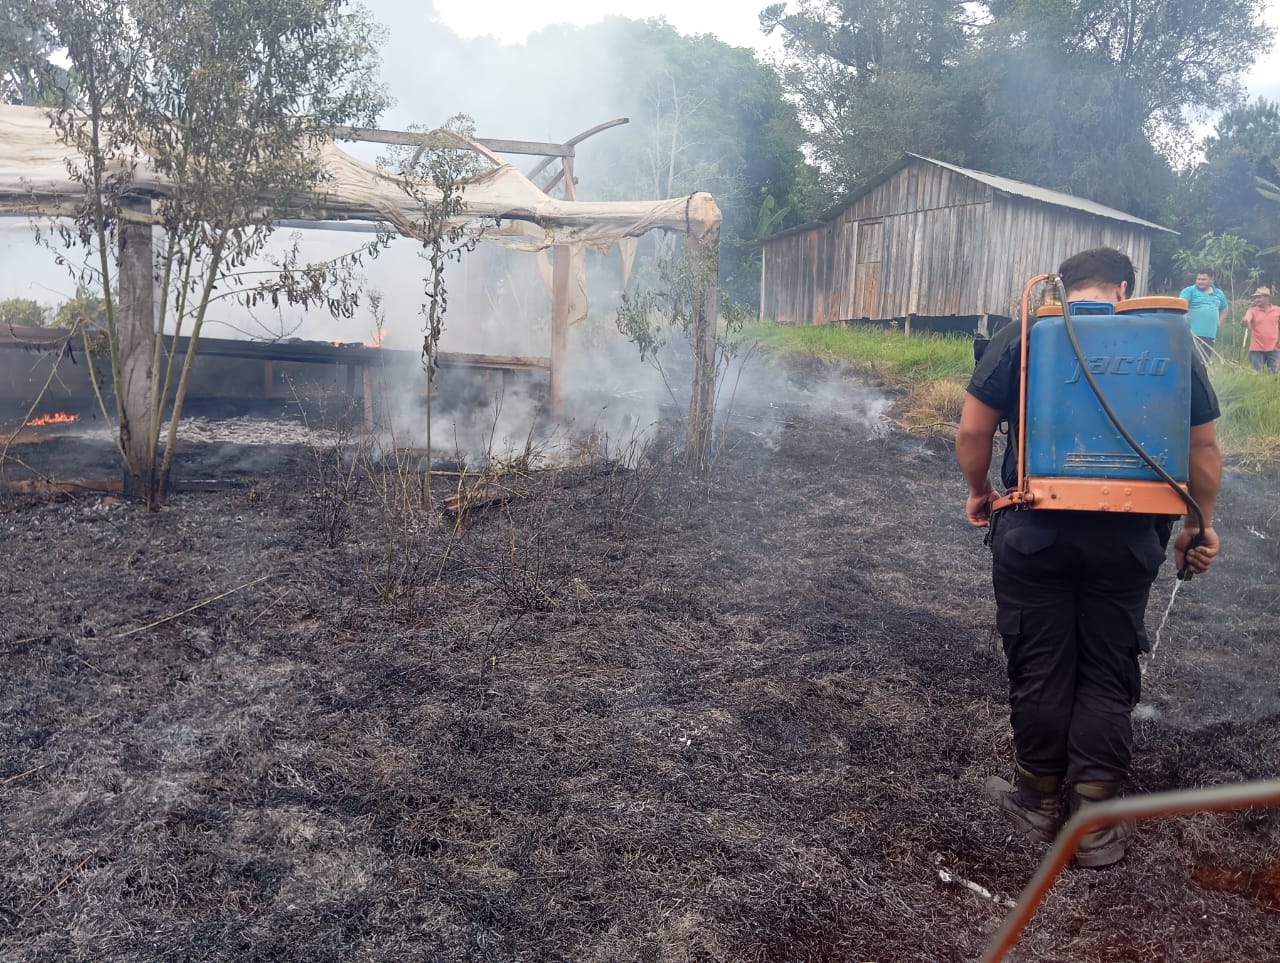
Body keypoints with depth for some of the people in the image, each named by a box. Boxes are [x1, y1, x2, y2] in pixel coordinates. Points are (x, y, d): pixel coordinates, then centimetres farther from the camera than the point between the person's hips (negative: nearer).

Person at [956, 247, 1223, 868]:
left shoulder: (1021, 338, -1)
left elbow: (971, 432, -3)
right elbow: (1204, 451, 7)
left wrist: (979, 491, 14)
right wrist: (1199, 525, 19)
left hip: (1034, 533, -1)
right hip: (1127, 538, 2)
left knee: (1039, 670, 11)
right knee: (1109, 674, 12)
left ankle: (1041, 803, 26)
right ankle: (1094, 822, 17)